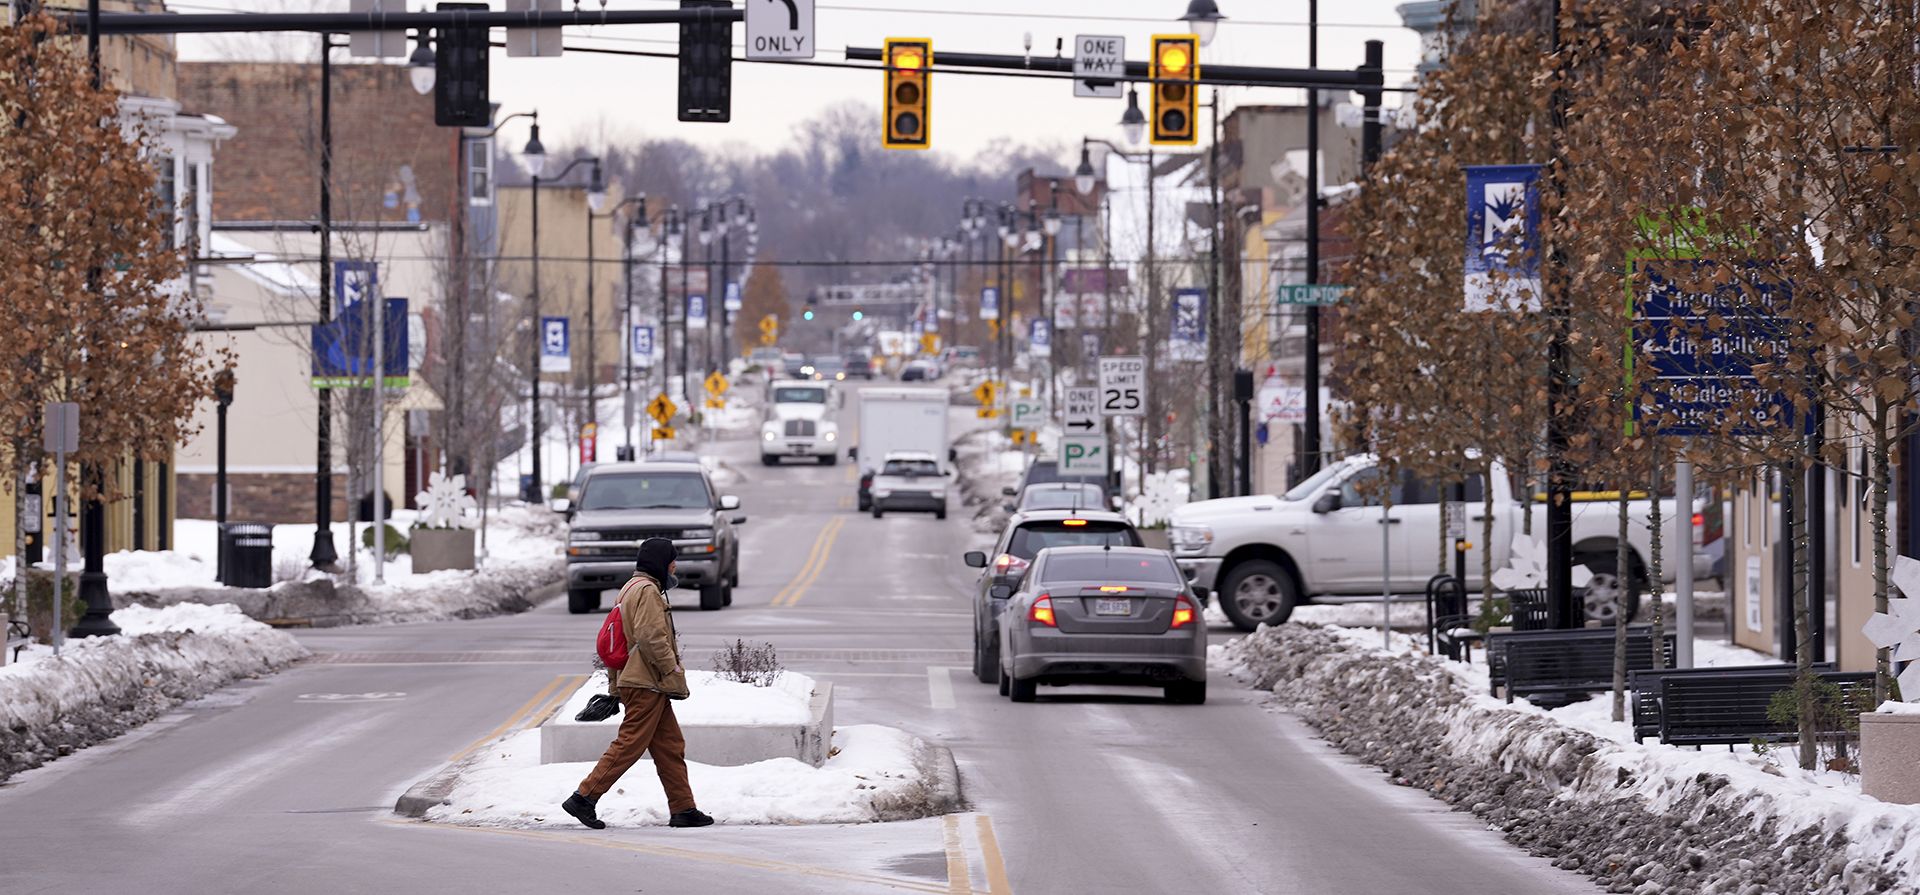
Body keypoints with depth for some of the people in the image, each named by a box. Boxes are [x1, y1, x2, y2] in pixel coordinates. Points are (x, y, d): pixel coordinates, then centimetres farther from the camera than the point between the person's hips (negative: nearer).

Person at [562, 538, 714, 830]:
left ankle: (683, 809, 10)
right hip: (646, 684, -11)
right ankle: (584, 799, -10)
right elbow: (651, 637, -22)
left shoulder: (631, 588, 21)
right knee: (629, 745, -10)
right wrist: (674, 673, -16)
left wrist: (614, 687, 23)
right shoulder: (647, 591, -12)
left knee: (670, 745, 10)